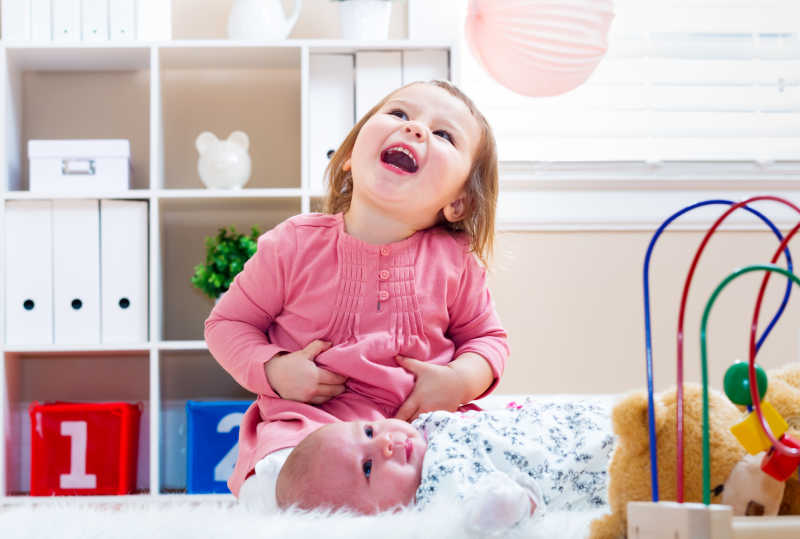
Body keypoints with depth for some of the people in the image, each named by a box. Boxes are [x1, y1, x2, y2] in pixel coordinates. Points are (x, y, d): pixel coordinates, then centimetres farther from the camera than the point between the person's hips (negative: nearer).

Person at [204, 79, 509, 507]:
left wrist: (461, 381, -7)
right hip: (309, 420, -3)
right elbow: (227, 322, 8)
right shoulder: (295, 245, -2)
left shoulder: (455, 261, 3)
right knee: (274, 486, -34)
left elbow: (487, 336, 16)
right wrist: (274, 369, -12)